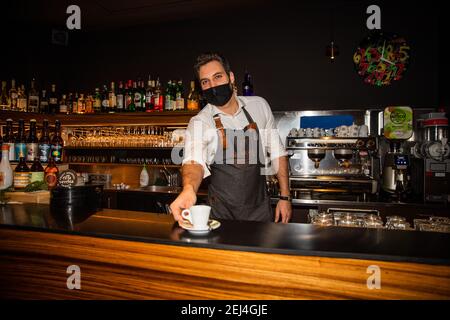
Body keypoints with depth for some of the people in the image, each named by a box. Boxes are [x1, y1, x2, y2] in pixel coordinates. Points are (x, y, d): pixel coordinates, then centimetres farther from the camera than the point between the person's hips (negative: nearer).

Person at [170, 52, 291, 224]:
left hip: (260, 209, 2)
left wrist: (285, 197, -1)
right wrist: (189, 189, -50)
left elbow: (277, 152, 2)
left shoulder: (259, 106, -2)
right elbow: (194, 161, -28)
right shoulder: (199, 123, -11)